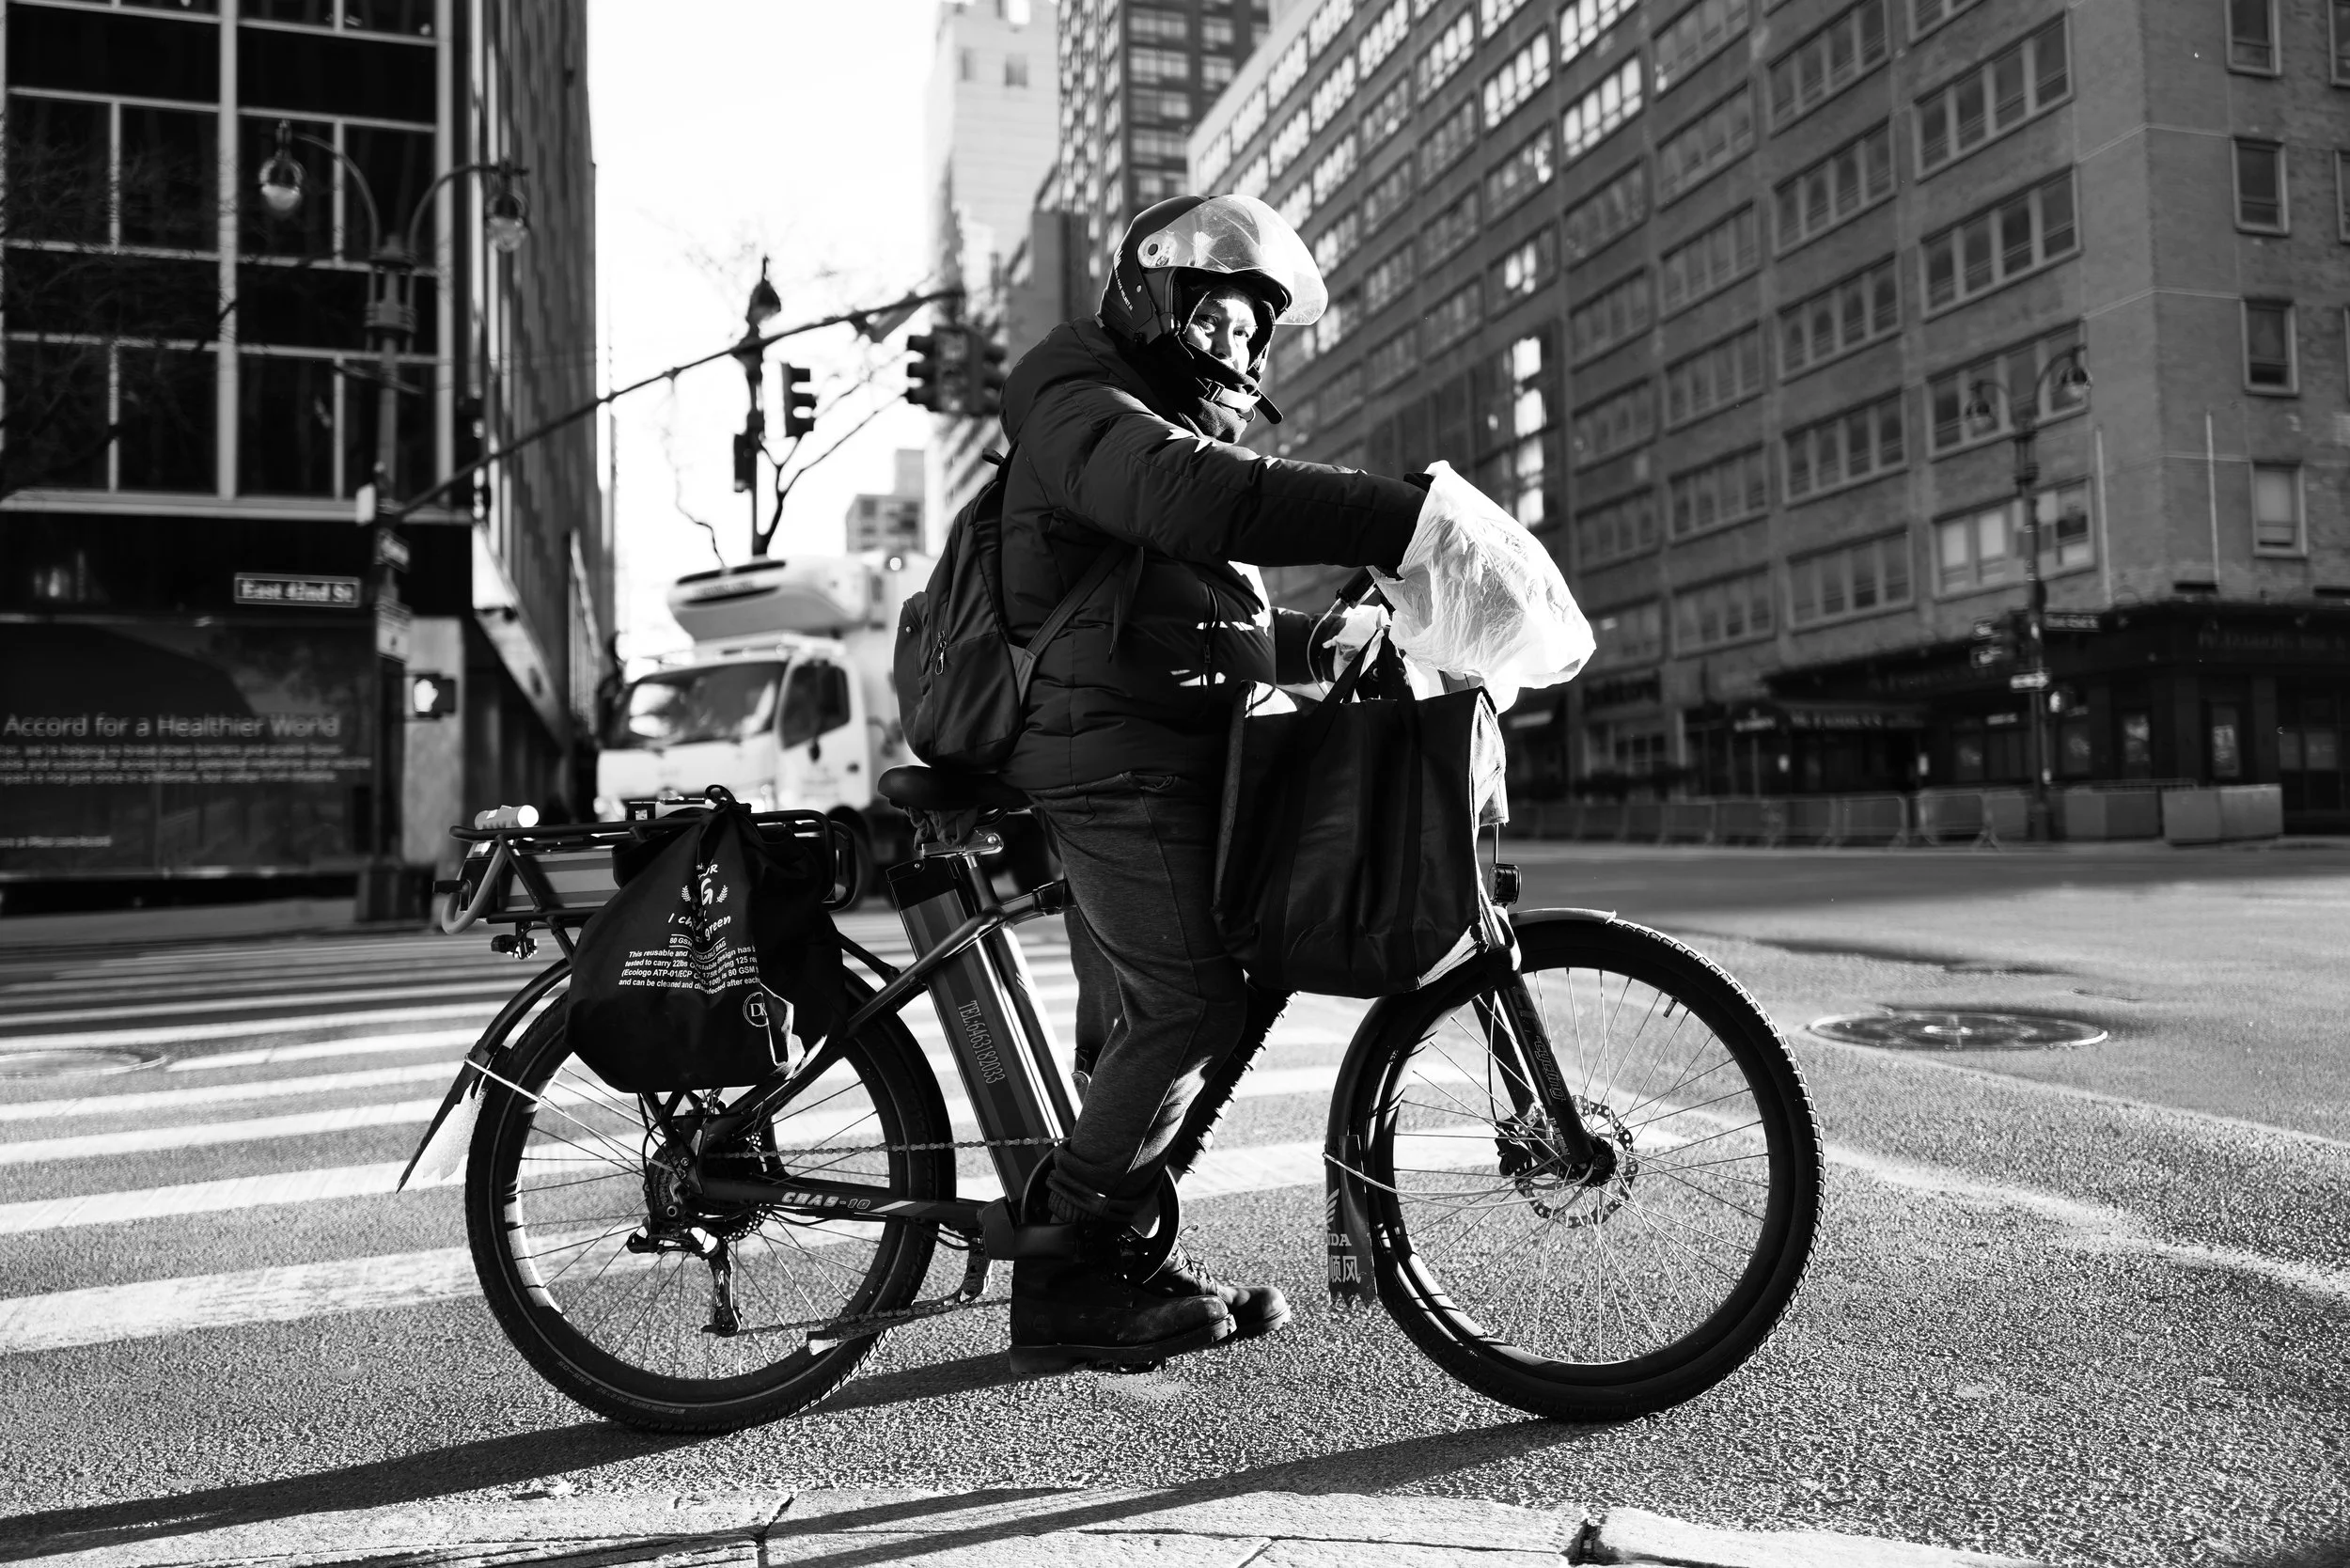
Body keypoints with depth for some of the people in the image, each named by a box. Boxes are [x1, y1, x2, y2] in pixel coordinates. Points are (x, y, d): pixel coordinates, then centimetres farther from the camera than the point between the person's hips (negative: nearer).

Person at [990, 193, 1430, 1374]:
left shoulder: (1185, 430, 29)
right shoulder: (1086, 409, -5)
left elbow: (1220, 633, 29)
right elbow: (1201, 496, -28)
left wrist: (1326, 641, 10)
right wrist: (1407, 518, -36)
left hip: (1158, 757, 10)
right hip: (1117, 753, -10)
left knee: (1134, 1029, 11)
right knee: (1186, 1010, -14)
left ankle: (1122, 1256, 19)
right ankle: (1070, 1277, -5)